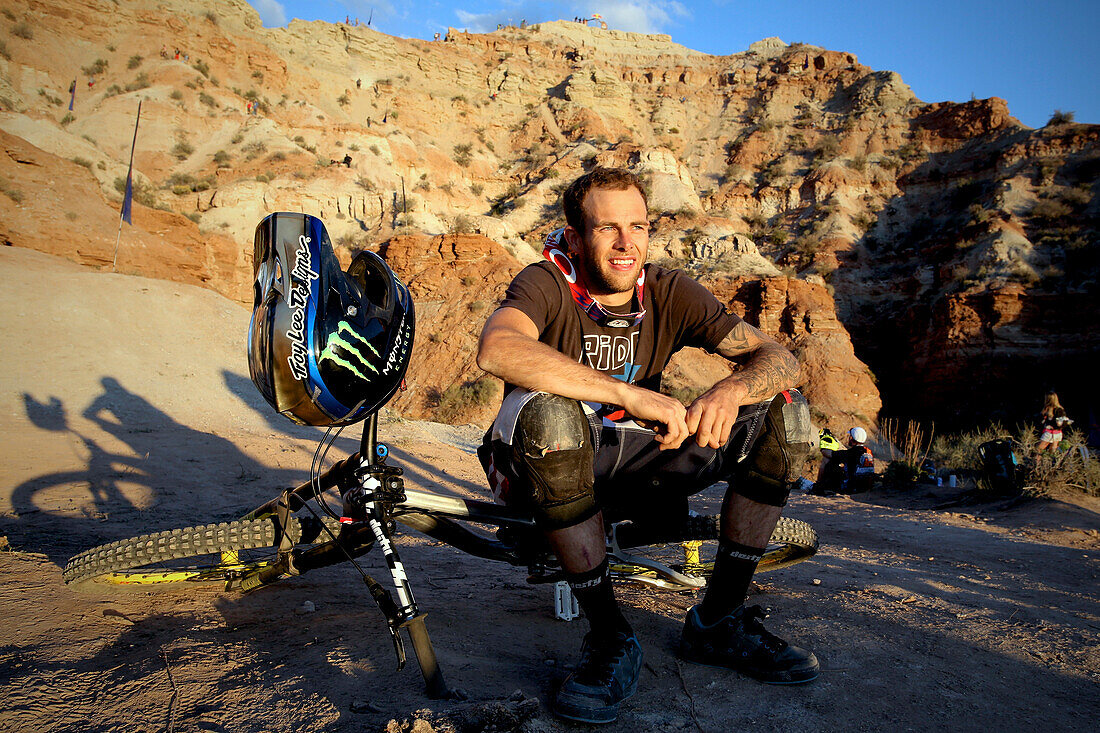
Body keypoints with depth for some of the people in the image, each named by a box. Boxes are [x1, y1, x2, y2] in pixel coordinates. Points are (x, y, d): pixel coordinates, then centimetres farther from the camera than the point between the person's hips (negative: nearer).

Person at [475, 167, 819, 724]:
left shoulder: (670, 293, -4)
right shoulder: (546, 285, -17)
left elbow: (779, 359, -8)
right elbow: (497, 349, -40)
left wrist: (731, 391, -32)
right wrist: (629, 393, -44)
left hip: (634, 459, 5)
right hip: (552, 464, -4)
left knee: (785, 411, -9)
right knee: (546, 412, -40)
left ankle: (719, 620, -4)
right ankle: (609, 636, -26)